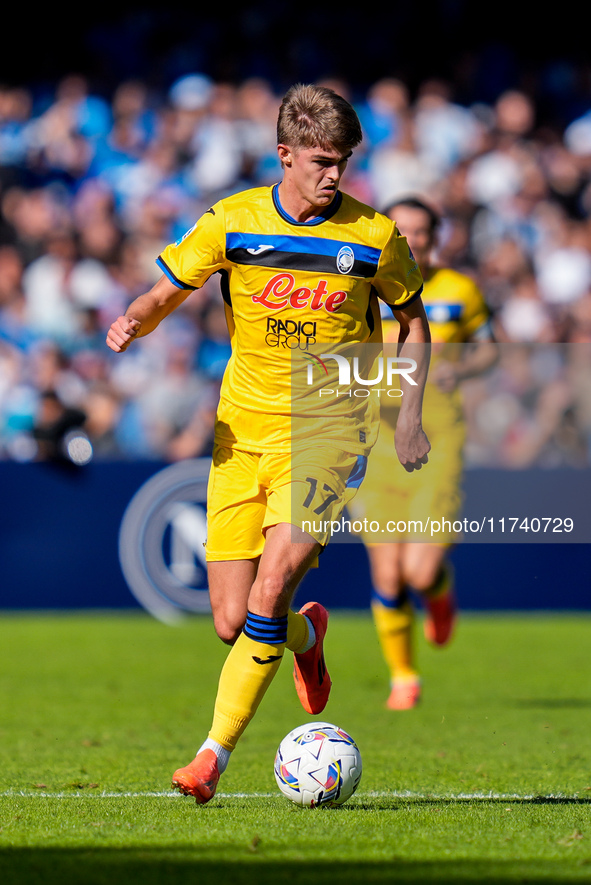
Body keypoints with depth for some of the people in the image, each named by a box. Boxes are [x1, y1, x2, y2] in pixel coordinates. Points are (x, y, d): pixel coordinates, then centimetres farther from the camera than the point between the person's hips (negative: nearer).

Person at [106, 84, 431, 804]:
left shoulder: (374, 236, -2)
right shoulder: (232, 222, -1)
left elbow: (412, 318, 14)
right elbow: (164, 293, 6)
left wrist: (410, 414, 7)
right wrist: (134, 322, -17)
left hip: (327, 434, -2)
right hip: (243, 434, 2)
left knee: (267, 597, -20)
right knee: (232, 622, -1)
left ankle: (213, 756, -12)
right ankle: (305, 638, 35)